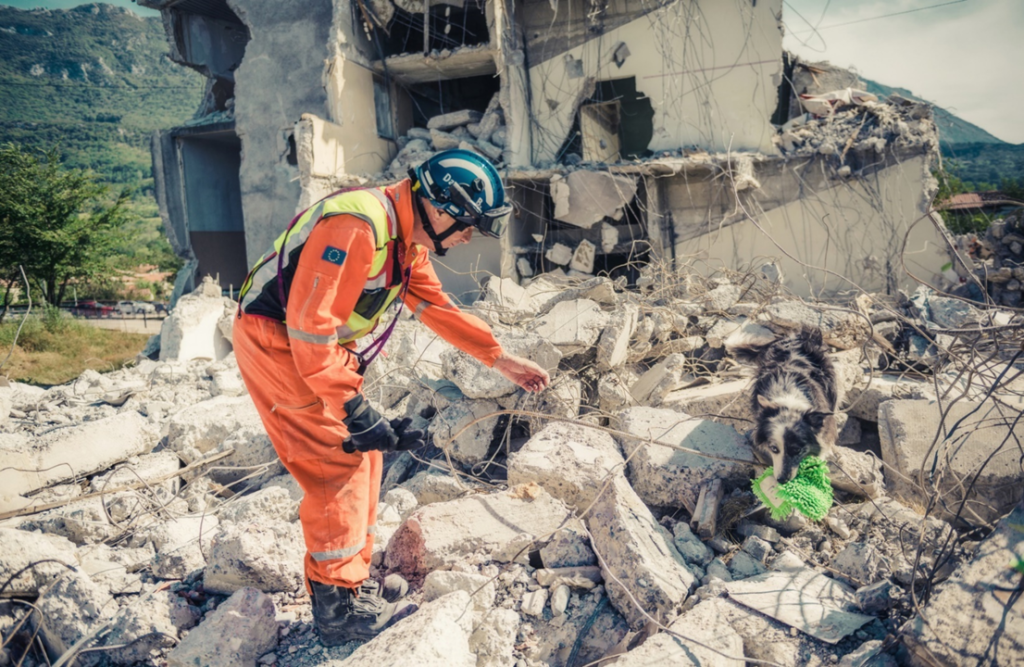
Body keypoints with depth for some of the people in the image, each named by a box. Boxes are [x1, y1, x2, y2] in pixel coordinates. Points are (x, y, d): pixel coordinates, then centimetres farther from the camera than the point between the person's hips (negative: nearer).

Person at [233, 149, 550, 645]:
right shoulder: (357, 226, -28)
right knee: (338, 463, -9)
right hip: (276, 343, -10)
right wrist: (355, 410, -28)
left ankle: (353, 580, 25)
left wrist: (501, 359, 9)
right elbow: (310, 325, -30)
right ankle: (338, 606, 6)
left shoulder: (407, 240, 5)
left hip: (322, 348, 10)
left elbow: (437, 307, 12)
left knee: (363, 455, 11)